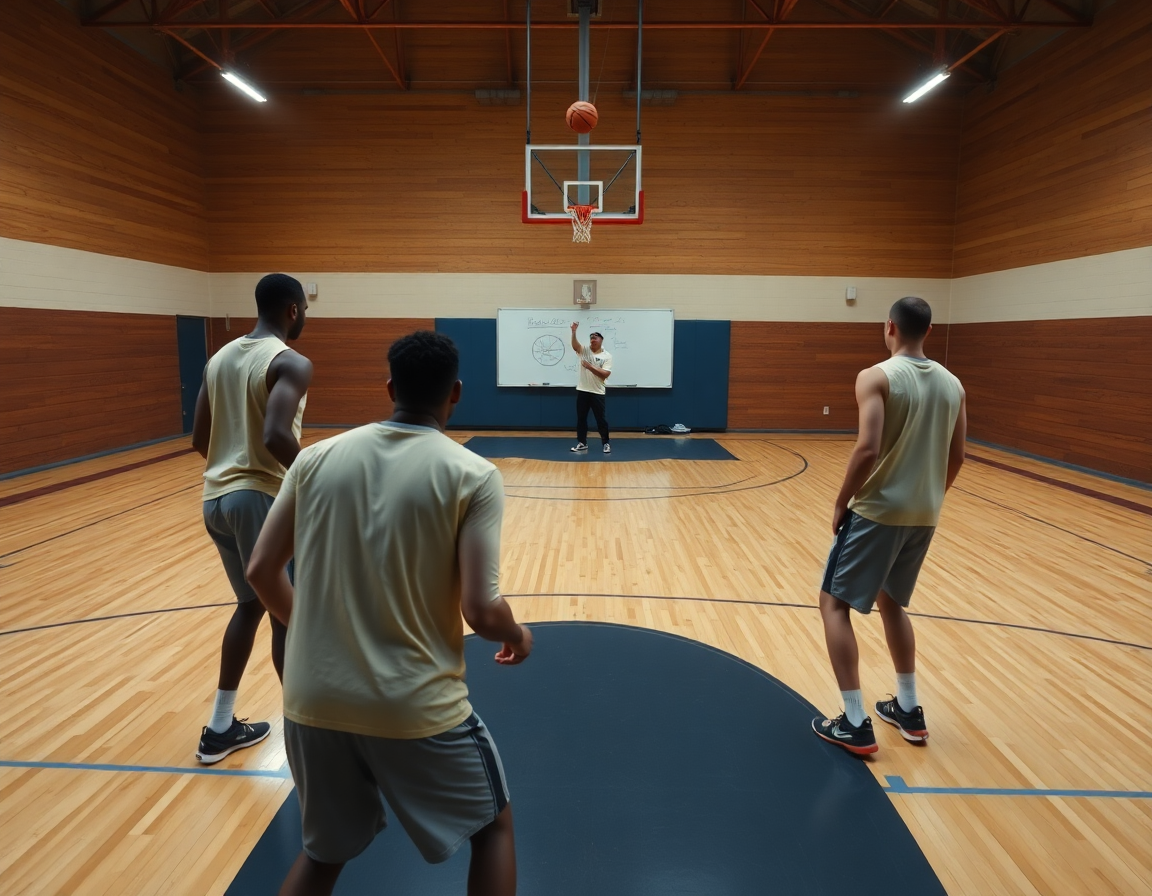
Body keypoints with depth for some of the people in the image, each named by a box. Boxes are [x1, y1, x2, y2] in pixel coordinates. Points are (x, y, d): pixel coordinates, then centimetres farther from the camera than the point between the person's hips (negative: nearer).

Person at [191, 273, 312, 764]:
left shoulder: (220, 357, 12)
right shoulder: (290, 364, -13)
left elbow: (199, 438, 14)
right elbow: (277, 436, -28)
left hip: (217, 497, 8)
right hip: (262, 498, -8)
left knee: (251, 603, 22)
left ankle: (220, 728, 31)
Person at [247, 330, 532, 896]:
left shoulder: (317, 458, 1)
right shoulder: (473, 476, -10)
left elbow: (261, 572, 5)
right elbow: (481, 611, -16)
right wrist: (516, 635, 7)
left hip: (312, 701, 4)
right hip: (416, 707, -3)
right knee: (493, 825, 24)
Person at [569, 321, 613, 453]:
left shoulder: (607, 356, -3)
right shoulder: (584, 351, 4)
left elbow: (605, 374, -13)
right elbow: (574, 345, -17)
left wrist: (590, 367, -20)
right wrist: (574, 331, -33)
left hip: (597, 392, -3)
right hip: (582, 391, 3)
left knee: (601, 419, 2)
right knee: (581, 418, 8)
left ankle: (606, 443, 13)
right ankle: (582, 443, 17)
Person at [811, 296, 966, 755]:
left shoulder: (876, 377, -13)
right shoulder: (952, 384, 7)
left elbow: (868, 449, -23)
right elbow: (956, 457, 11)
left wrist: (841, 503, -11)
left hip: (878, 510, -7)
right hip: (924, 515, 7)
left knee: (835, 604, 5)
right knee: (891, 602, 25)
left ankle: (854, 724, 5)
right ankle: (909, 710, 32)